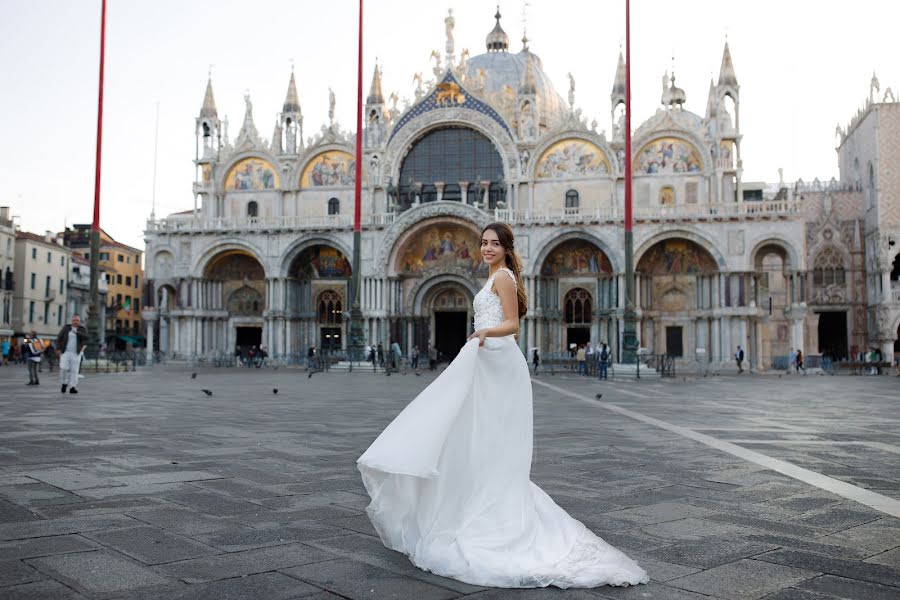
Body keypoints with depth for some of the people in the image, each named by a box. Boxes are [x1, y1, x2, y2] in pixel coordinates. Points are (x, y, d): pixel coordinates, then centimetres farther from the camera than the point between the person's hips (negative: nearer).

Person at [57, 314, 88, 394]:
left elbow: (85, 337, -15)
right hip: (65, 352, 0)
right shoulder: (66, 328, 5)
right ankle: (64, 383, 12)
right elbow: (59, 338, 5)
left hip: (76, 353, 0)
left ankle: (72, 388, -6)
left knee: (74, 370, -5)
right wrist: (58, 348, -6)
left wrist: (76, 332, -25)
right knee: (64, 368, -11)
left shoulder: (82, 329, 3)